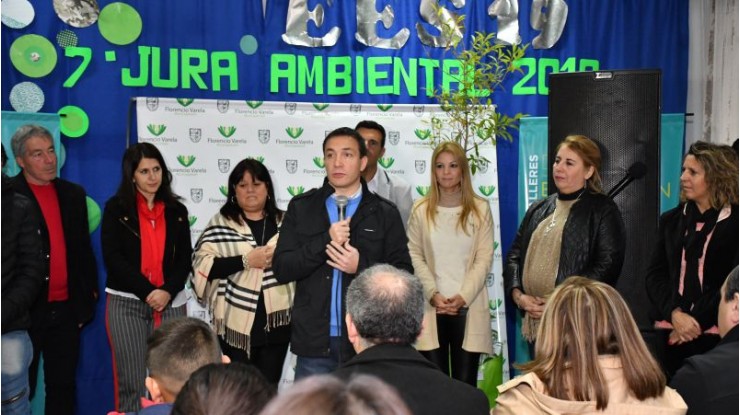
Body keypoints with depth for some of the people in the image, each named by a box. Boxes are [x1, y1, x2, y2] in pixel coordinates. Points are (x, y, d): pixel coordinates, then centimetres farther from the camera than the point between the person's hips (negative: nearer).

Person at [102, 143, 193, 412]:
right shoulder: (116, 208, 3)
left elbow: (185, 258, 7)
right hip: (127, 303, -2)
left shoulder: (177, 210, 11)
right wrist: (147, 292, -12)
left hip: (170, 303, 2)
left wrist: (168, 291, -10)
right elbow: (112, 257, -5)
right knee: (131, 383, -2)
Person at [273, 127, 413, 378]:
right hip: (314, 342, 1)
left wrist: (362, 266, -16)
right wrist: (325, 241, -15)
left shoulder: (385, 213, 2)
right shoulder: (300, 208, 4)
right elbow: (281, 269, -2)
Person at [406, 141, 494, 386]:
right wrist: (432, 294, -9)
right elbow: (414, 257, 3)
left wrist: (463, 296, -10)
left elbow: (484, 258, 0)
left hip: (468, 307, 0)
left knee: (465, 382, 2)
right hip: (431, 307, 0)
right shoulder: (421, 210, 6)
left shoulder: (480, 209, 4)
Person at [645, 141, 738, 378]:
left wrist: (697, 320, -12)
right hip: (670, 333, 4)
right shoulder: (671, 220, 11)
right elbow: (654, 275, 5)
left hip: (716, 335, -3)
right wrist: (675, 314, -10)